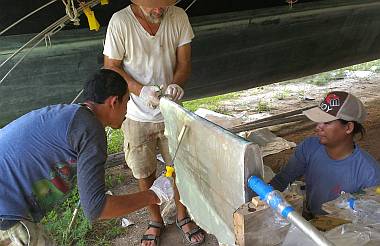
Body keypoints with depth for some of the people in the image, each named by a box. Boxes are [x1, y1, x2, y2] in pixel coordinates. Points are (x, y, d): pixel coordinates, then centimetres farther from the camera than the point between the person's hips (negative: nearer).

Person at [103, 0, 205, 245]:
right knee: (145, 173, 13)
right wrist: (141, 90, -26)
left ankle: (182, 216, 39)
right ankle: (156, 220, 39)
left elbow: (184, 60, -4)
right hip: (138, 116, -1)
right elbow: (110, 68, -10)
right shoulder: (120, 22, -16)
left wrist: (176, 84, -25)